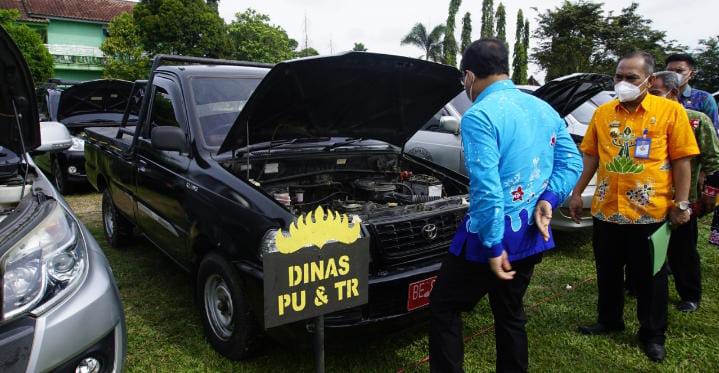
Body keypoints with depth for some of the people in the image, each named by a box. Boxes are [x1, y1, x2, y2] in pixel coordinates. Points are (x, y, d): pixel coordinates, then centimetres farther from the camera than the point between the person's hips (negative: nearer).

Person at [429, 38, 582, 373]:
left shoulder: (479, 116, -18)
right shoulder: (545, 110, 9)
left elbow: (487, 187, -25)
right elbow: (572, 163, 11)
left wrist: (493, 245, -19)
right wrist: (547, 199, -2)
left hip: (493, 237, -8)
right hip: (531, 236, 8)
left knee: (443, 307, 9)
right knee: (510, 314, 22)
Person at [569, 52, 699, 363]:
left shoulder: (670, 111, -5)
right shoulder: (602, 113, 5)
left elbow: (682, 161, -5)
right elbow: (591, 157, 9)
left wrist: (681, 203, -8)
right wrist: (577, 193, 7)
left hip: (650, 213, -3)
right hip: (605, 210, 4)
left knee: (649, 278, 11)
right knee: (608, 273, 18)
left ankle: (652, 335, 29)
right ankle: (609, 320, 37)